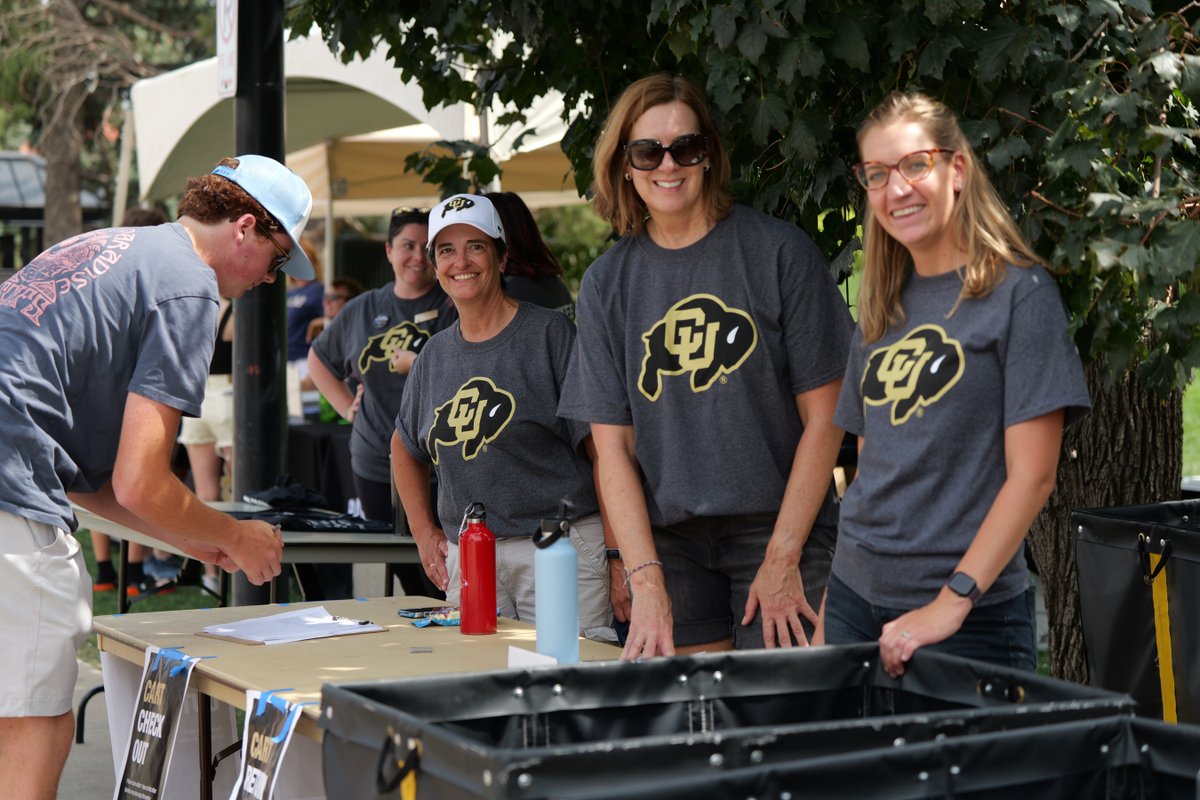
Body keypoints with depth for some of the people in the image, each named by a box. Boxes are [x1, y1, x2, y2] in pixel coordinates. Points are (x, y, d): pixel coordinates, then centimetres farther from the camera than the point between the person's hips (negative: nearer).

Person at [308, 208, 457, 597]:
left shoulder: (453, 307, -2)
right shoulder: (362, 310, 14)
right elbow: (318, 359, 29)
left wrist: (416, 365, -15)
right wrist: (347, 406, 17)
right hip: (374, 467, 5)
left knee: (443, 587, -10)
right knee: (408, 582, 11)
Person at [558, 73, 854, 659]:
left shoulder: (779, 252, -1)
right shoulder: (606, 282, 7)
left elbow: (823, 417, -3)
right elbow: (612, 445, 3)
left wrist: (783, 556, -8)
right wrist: (646, 582, -8)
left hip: (780, 527, -2)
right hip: (669, 540, 2)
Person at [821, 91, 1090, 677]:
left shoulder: (1019, 294, -7)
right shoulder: (880, 313, 11)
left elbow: (1031, 475, -12)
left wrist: (952, 601, -18)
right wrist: (840, 588, 5)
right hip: (856, 597, 6)